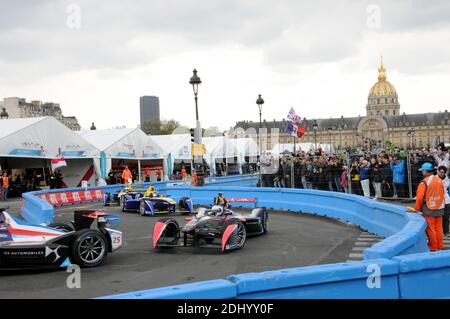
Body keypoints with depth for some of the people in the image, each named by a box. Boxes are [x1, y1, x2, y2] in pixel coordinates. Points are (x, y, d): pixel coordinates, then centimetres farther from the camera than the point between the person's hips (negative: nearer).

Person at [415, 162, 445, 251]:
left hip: (429, 210, -6)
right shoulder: (440, 180, 3)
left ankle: (433, 247, 11)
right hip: (439, 208, 6)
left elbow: (419, 198, -15)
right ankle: (440, 246, 20)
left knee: (430, 229, 4)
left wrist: (417, 209, -4)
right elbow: (443, 195, 11)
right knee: (438, 228, 13)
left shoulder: (424, 182, -16)